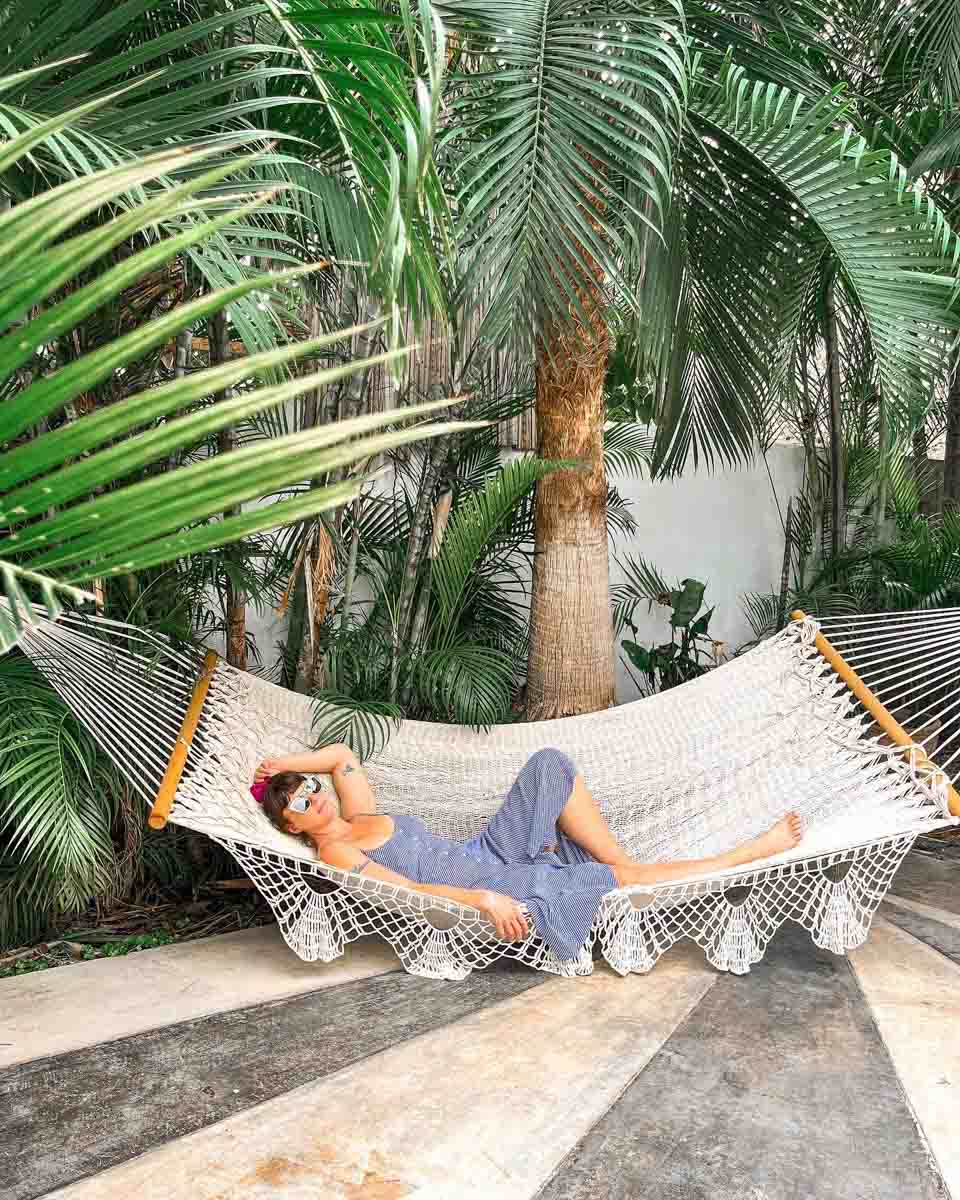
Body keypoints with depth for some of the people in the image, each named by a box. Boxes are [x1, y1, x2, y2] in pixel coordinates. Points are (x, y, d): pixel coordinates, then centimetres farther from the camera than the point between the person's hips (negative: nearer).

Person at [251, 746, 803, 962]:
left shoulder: (357, 817, 14)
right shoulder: (333, 851, -10)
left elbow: (343, 754, 24)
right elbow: (408, 889, -21)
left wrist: (285, 766, 14)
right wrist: (483, 899, -31)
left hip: (488, 853, 9)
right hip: (486, 891, -9)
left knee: (551, 765, -10)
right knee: (625, 878, -17)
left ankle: (622, 860, -5)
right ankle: (749, 855, -5)